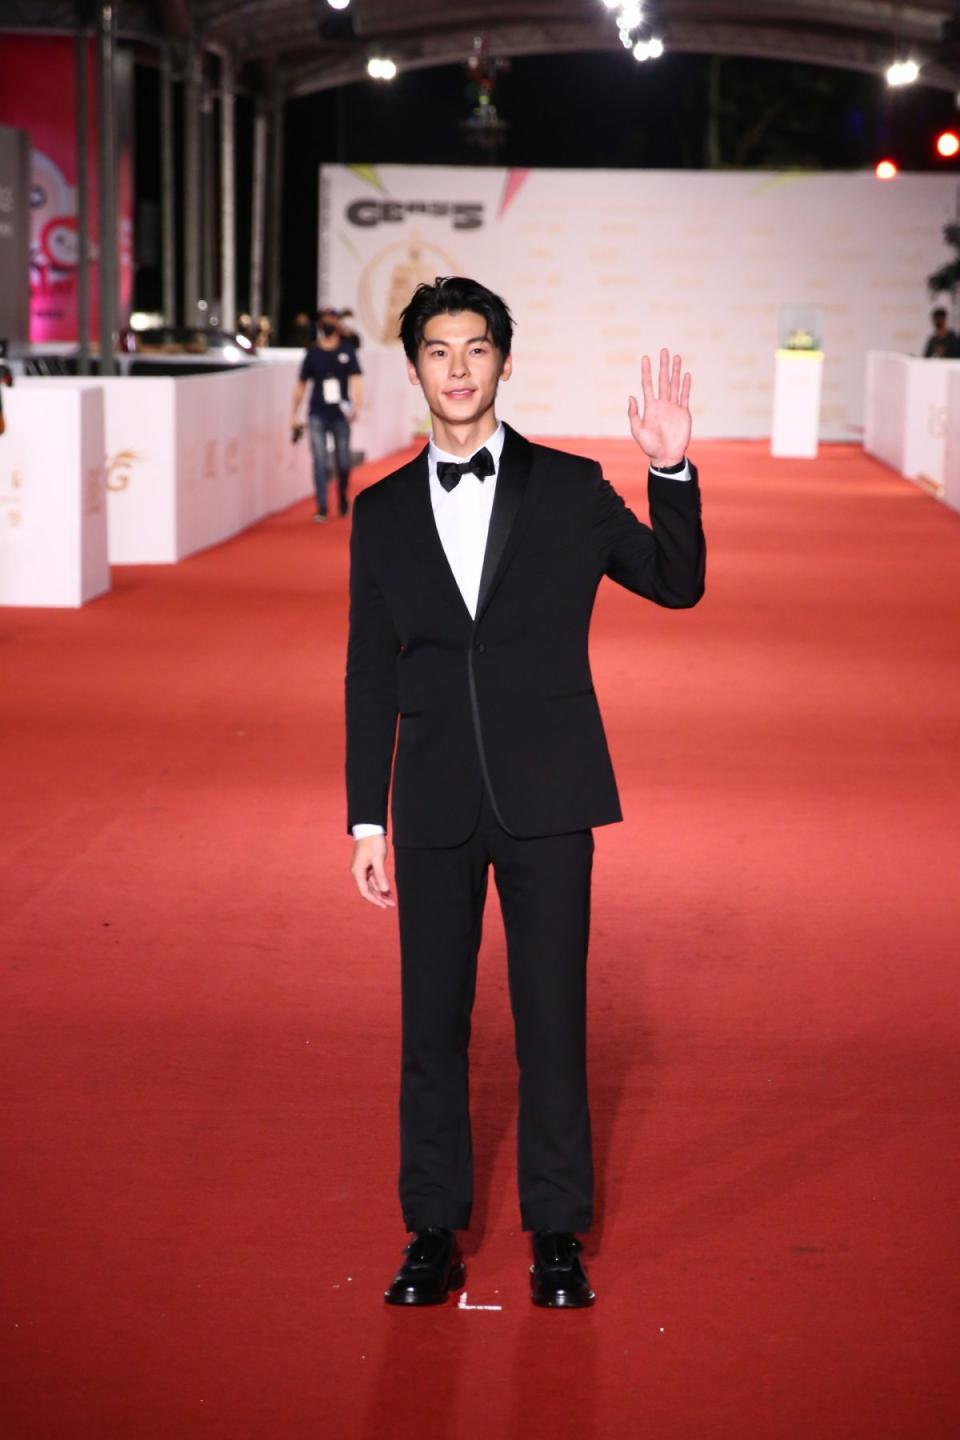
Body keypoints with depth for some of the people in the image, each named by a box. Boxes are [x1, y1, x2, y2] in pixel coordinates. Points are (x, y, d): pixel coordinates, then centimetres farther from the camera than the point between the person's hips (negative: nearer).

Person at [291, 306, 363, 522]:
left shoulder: (347, 352, 5)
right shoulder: (312, 354, 7)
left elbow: (356, 380, -4)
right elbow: (301, 385, 12)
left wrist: (356, 405, -21)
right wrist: (295, 417, 9)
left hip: (340, 415, 0)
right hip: (318, 415, 0)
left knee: (343, 462, 6)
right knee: (319, 462, -7)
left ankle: (343, 500, 29)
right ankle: (321, 509, -8)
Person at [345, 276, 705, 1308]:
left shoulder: (569, 490, 3)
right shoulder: (383, 512, 7)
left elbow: (676, 584, 2)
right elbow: (369, 676, 8)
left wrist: (672, 472, -12)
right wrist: (367, 816, 5)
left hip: (547, 800, -1)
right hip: (435, 808, 2)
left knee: (552, 1019, 3)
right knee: (431, 1022, 7)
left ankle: (557, 1236, 16)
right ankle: (433, 1233, 18)